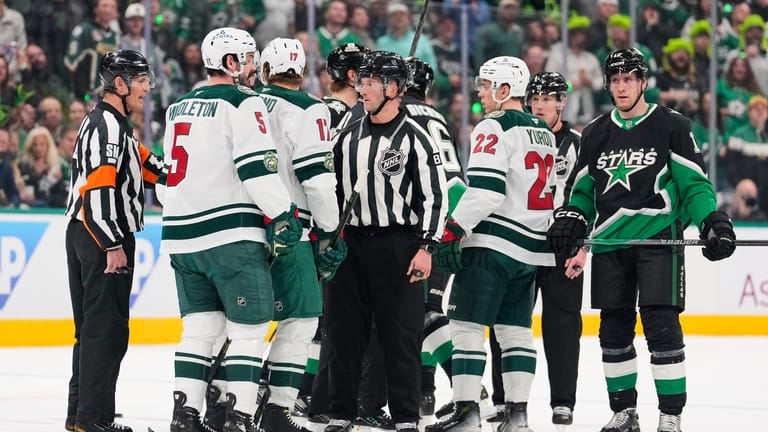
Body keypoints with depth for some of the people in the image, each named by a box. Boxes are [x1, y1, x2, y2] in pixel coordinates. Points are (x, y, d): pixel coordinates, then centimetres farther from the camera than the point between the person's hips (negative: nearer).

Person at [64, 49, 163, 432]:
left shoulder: (111, 123, 19)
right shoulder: (108, 125, -14)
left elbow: (144, 165, 24)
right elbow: (99, 187, -22)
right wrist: (114, 245, -24)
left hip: (84, 235, 11)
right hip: (103, 239, -11)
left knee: (92, 327, 15)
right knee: (107, 328, -9)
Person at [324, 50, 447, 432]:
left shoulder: (414, 138, -5)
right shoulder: (349, 136, 12)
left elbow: (435, 196, -7)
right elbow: (333, 189, 19)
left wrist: (426, 247, -13)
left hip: (398, 248, -5)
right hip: (350, 243, 5)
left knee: (401, 335, -3)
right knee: (343, 331, 5)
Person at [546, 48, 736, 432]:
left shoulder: (671, 126, 1)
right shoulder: (596, 133, 14)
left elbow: (694, 183, -2)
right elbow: (583, 191, 19)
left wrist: (713, 221, -16)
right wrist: (569, 221, 1)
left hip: (658, 239, -5)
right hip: (609, 243, 5)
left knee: (661, 325, -10)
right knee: (614, 330, 6)